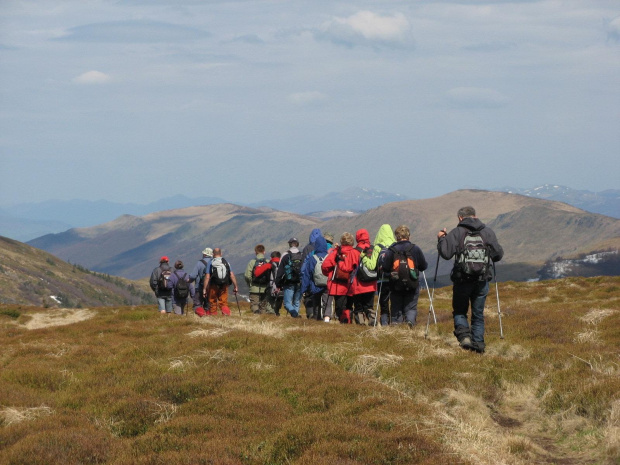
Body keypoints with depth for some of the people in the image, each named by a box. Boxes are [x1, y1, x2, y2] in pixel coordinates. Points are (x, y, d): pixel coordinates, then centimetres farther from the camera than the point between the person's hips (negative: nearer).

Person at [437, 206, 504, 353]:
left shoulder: (456, 233, -6)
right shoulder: (488, 232, 3)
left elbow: (446, 253, -14)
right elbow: (498, 254, 3)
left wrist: (441, 239, 3)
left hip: (462, 280, -2)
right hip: (482, 281, 2)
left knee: (459, 311, 13)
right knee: (478, 315, 12)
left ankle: (463, 334, -11)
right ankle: (478, 344, 7)